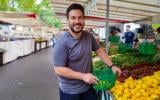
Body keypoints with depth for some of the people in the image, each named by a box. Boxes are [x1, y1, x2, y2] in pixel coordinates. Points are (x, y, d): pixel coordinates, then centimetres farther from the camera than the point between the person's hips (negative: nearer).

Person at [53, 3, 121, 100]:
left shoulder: (89, 36, -2)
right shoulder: (62, 42, -21)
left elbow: (99, 51, 11)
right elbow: (58, 69, -21)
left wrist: (112, 66, 1)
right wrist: (83, 76, -23)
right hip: (70, 91, -5)